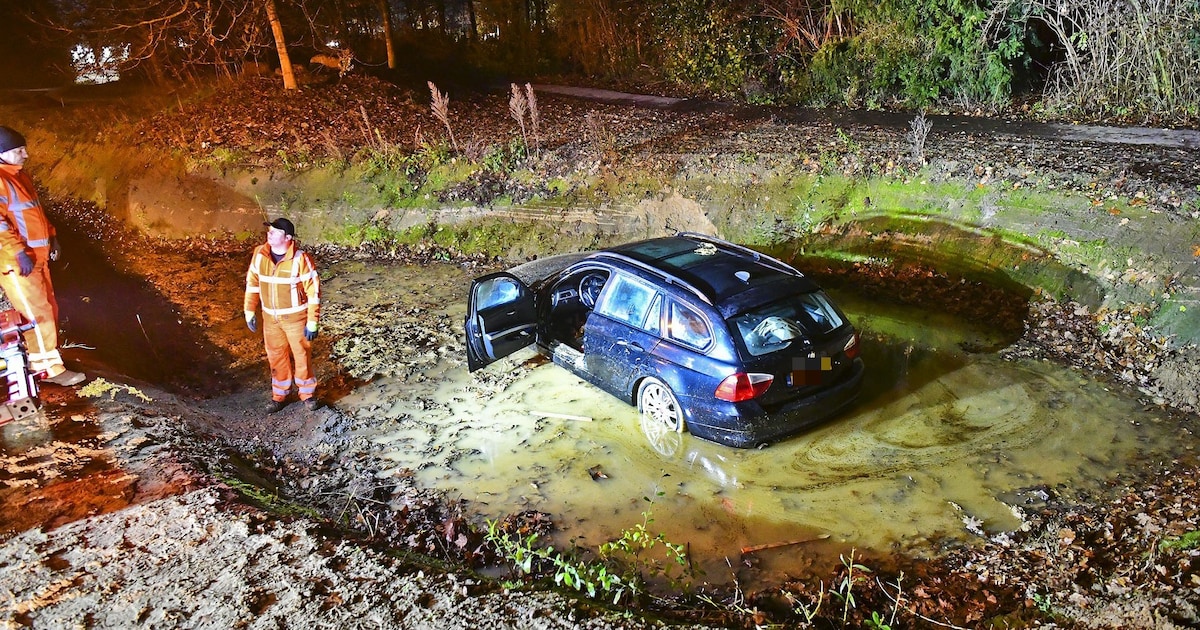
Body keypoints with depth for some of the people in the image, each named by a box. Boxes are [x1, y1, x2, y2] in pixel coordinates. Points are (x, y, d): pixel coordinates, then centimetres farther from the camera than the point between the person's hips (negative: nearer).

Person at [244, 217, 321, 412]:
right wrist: (250, 312, 5)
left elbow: (313, 291, -15)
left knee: (301, 356, 8)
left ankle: (308, 394, 26)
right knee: (276, 357, 15)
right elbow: (252, 283, 6)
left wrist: (312, 322, -15)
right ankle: (279, 395, 32)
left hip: (296, 318, -4)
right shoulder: (260, 254, -6)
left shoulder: (300, 259, -20)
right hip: (270, 318, 4)